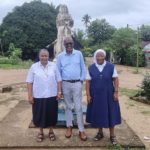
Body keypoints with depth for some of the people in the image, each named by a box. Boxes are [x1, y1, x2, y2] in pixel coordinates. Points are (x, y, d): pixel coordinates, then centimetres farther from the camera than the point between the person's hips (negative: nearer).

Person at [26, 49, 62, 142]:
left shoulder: (54, 66, 1)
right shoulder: (34, 67, -2)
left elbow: (58, 80, 4)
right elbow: (29, 82, -1)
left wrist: (59, 92, -2)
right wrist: (30, 95, -5)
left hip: (52, 95, 1)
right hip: (38, 96, -1)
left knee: (52, 114, 11)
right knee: (40, 115, 10)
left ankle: (51, 131, 31)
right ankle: (41, 132, 30)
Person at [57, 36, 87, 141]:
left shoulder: (79, 54, 0)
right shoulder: (60, 56, 0)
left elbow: (83, 68, 6)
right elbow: (58, 71, 5)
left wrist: (82, 80, 1)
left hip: (77, 83, -1)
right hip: (65, 84, 1)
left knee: (78, 107, 0)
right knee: (68, 106, 12)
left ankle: (81, 130, 8)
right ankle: (69, 126, 27)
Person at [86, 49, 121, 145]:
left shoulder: (111, 66, -5)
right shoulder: (91, 68, -2)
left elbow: (115, 79, -3)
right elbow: (88, 82, -1)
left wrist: (116, 92, -9)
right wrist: (88, 95, -5)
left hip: (108, 95, -1)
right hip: (95, 95, 1)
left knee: (110, 114, 7)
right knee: (98, 114, 11)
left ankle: (112, 135, 21)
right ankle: (100, 132, 29)